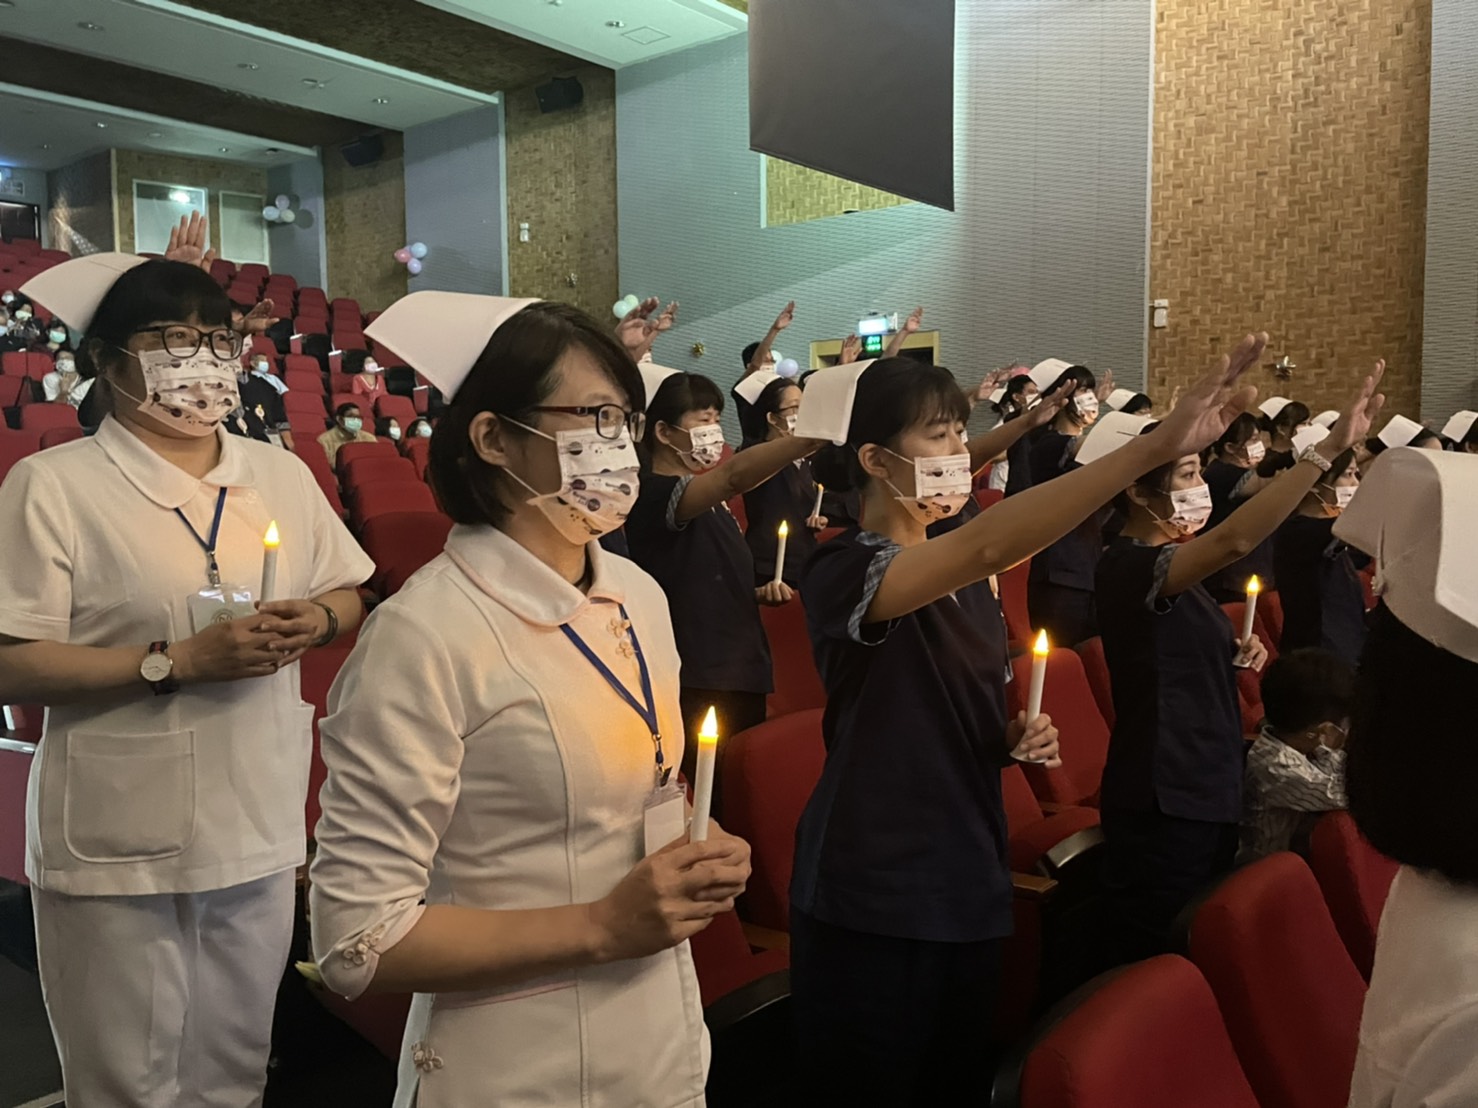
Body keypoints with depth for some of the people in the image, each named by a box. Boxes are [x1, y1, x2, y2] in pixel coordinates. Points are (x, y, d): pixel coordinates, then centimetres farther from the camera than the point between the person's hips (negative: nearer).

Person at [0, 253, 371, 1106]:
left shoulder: (283, 475, 6)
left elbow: (348, 595, 14)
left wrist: (319, 618, -8)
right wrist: (179, 661, -21)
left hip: (260, 833, 5)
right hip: (118, 849, -4)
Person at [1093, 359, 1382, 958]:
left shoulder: (1168, 566, 11)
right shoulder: (1128, 565, -19)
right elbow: (1233, 541, -36)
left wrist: (1237, 654, 3)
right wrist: (1328, 448, -37)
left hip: (1207, 792, 10)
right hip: (1162, 804, -10)